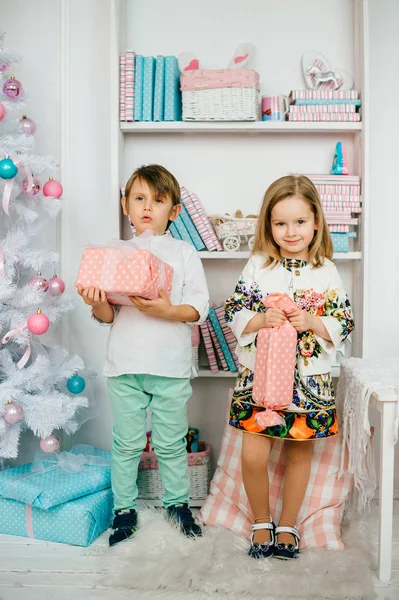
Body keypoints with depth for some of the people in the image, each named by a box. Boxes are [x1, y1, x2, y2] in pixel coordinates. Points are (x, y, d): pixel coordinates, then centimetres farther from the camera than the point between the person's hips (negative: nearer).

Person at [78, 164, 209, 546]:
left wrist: (168, 310, -21)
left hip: (171, 365, -1)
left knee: (171, 443, 11)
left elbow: (199, 308, -4)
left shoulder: (184, 252, 3)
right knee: (126, 442, 10)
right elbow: (108, 316, 5)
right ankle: (124, 508, 26)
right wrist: (97, 304, -16)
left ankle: (177, 502, 31)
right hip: (125, 363, 1)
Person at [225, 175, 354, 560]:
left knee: (300, 453, 11)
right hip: (260, 372, -1)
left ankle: (287, 526, 32)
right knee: (253, 456, -5)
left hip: (309, 376, 1)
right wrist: (262, 320, -19)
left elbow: (344, 324, 1)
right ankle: (261, 522, 22)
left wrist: (313, 322, -16)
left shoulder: (326, 272, 1)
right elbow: (234, 315, -1)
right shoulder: (257, 266, 0)